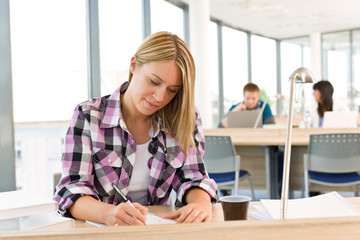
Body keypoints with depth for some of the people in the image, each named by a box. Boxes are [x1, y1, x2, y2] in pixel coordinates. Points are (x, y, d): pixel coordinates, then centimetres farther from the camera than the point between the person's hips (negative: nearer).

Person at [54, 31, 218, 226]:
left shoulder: (184, 120, 2)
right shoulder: (88, 116, -6)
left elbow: (192, 177, 2)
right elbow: (72, 188, -13)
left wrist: (201, 202, -21)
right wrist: (107, 213, -33)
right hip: (99, 231, -2)